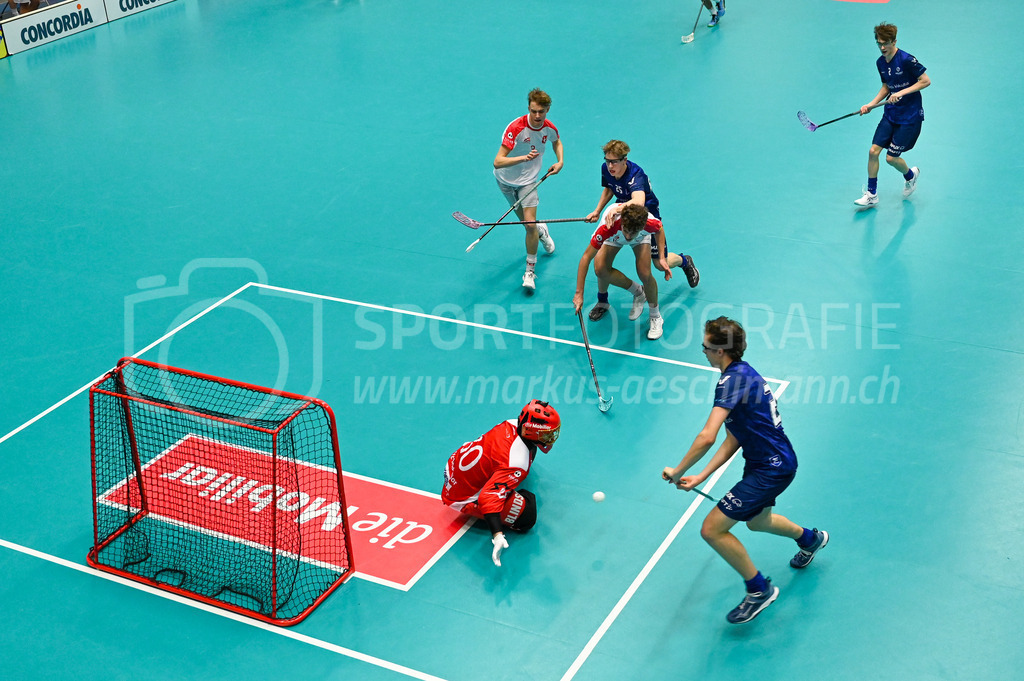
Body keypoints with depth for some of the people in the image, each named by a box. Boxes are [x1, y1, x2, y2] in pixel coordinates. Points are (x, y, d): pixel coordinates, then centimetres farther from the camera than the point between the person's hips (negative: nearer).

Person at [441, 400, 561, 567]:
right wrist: (497, 535, -53)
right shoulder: (517, 464, -37)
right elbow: (489, 498, -46)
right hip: (463, 497, -8)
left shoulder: (512, 424, -16)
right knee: (526, 515, -13)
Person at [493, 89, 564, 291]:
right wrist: (524, 157, -50)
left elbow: (556, 142, 15)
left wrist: (560, 162, -2)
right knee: (525, 220, 13)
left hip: (528, 181, 1)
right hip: (506, 179, -1)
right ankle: (541, 231, 51)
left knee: (530, 224, -14)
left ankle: (530, 271, 0)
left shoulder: (550, 128, -14)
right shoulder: (515, 128, -30)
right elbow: (497, 162, -37)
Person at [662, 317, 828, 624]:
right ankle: (810, 538, 60)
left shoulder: (733, 379, -23)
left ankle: (760, 589, 7)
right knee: (757, 521, 34)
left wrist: (678, 471, -18)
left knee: (712, 529, -10)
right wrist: (700, 477, 5)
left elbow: (707, 437, -32)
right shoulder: (743, 374, 10)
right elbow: (733, 440, 11)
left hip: (772, 468, -11)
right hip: (764, 462, 11)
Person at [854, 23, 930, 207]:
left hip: (910, 116, -7)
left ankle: (911, 175, 30)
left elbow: (926, 81, -15)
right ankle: (871, 195, 10)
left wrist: (902, 93, -22)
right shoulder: (880, 63, 5)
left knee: (891, 158, -4)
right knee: (873, 151, -3)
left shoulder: (907, 60, -18)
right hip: (890, 114, 7)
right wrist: (871, 104, 5)